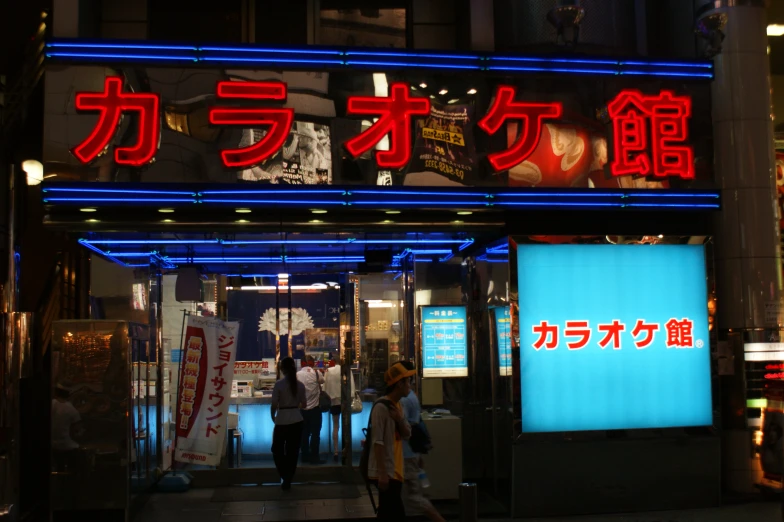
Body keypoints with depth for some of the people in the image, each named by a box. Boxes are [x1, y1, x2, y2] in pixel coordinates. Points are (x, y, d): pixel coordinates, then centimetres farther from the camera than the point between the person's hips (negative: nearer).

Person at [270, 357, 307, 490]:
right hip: (296, 421, 3)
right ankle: (288, 480, 14)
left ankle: (284, 476, 3)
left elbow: (274, 405, -10)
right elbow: (303, 404, 8)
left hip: (282, 421, -3)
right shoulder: (300, 385, 0)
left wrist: (273, 418, 6)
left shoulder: (279, 384, -11)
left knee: (277, 450, 15)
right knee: (293, 452, 11)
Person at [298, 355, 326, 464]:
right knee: (315, 433, 2)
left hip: (302, 408, 4)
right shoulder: (316, 373, -8)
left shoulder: (297, 375, -2)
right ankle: (314, 457, 2)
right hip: (314, 407, -4)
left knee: (305, 433, 12)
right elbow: (322, 381, 10)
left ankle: (305, 456, 18)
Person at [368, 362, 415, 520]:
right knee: (397, 515, -9)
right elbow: (377, 442, -20)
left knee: (388, 515, 14)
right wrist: (382, 473, -22)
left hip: (395, 471, 9)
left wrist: (399, 420, -10)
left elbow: (407, 434, 11)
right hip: (385, 472, -9)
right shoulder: (381, 407, -17)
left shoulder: (397, 405, 11)